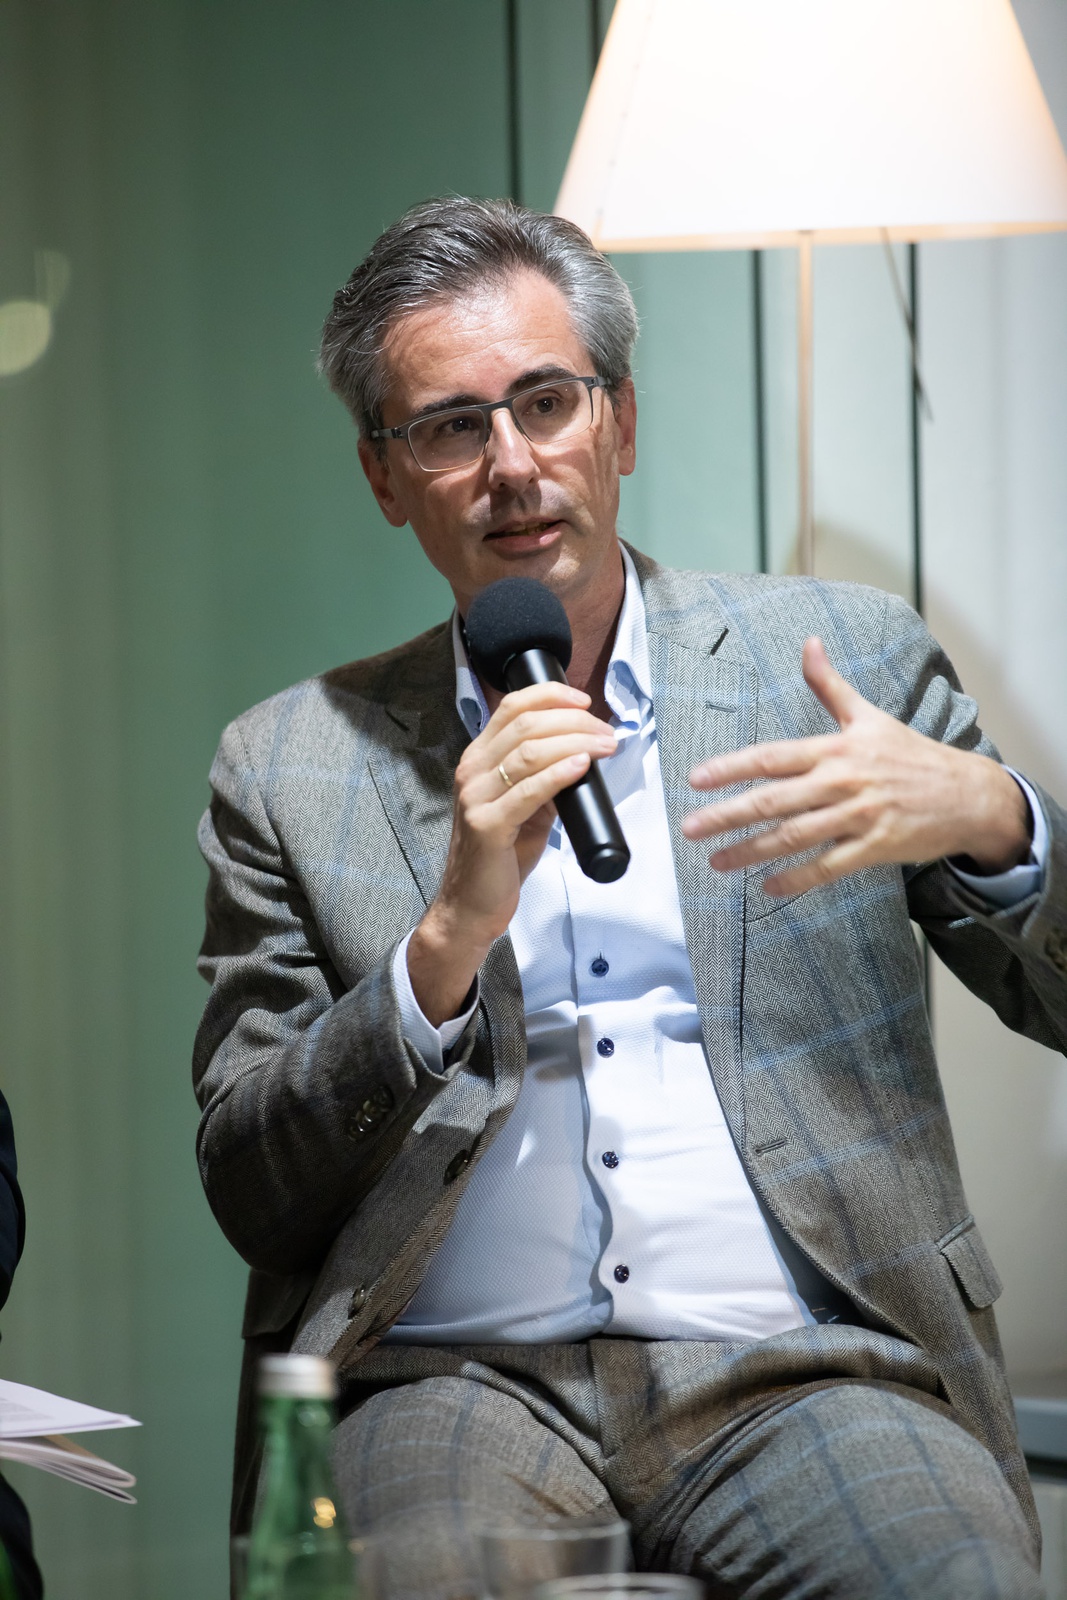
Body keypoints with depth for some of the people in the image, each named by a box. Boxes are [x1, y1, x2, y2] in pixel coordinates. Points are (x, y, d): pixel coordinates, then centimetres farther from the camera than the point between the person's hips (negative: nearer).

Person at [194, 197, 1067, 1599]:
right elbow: (254, 1197, 7)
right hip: (463, 1375, -1)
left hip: (800, 1368, 1)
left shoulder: (841, 653, 12)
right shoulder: (290, 769, 13)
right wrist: (452, 932, -8)